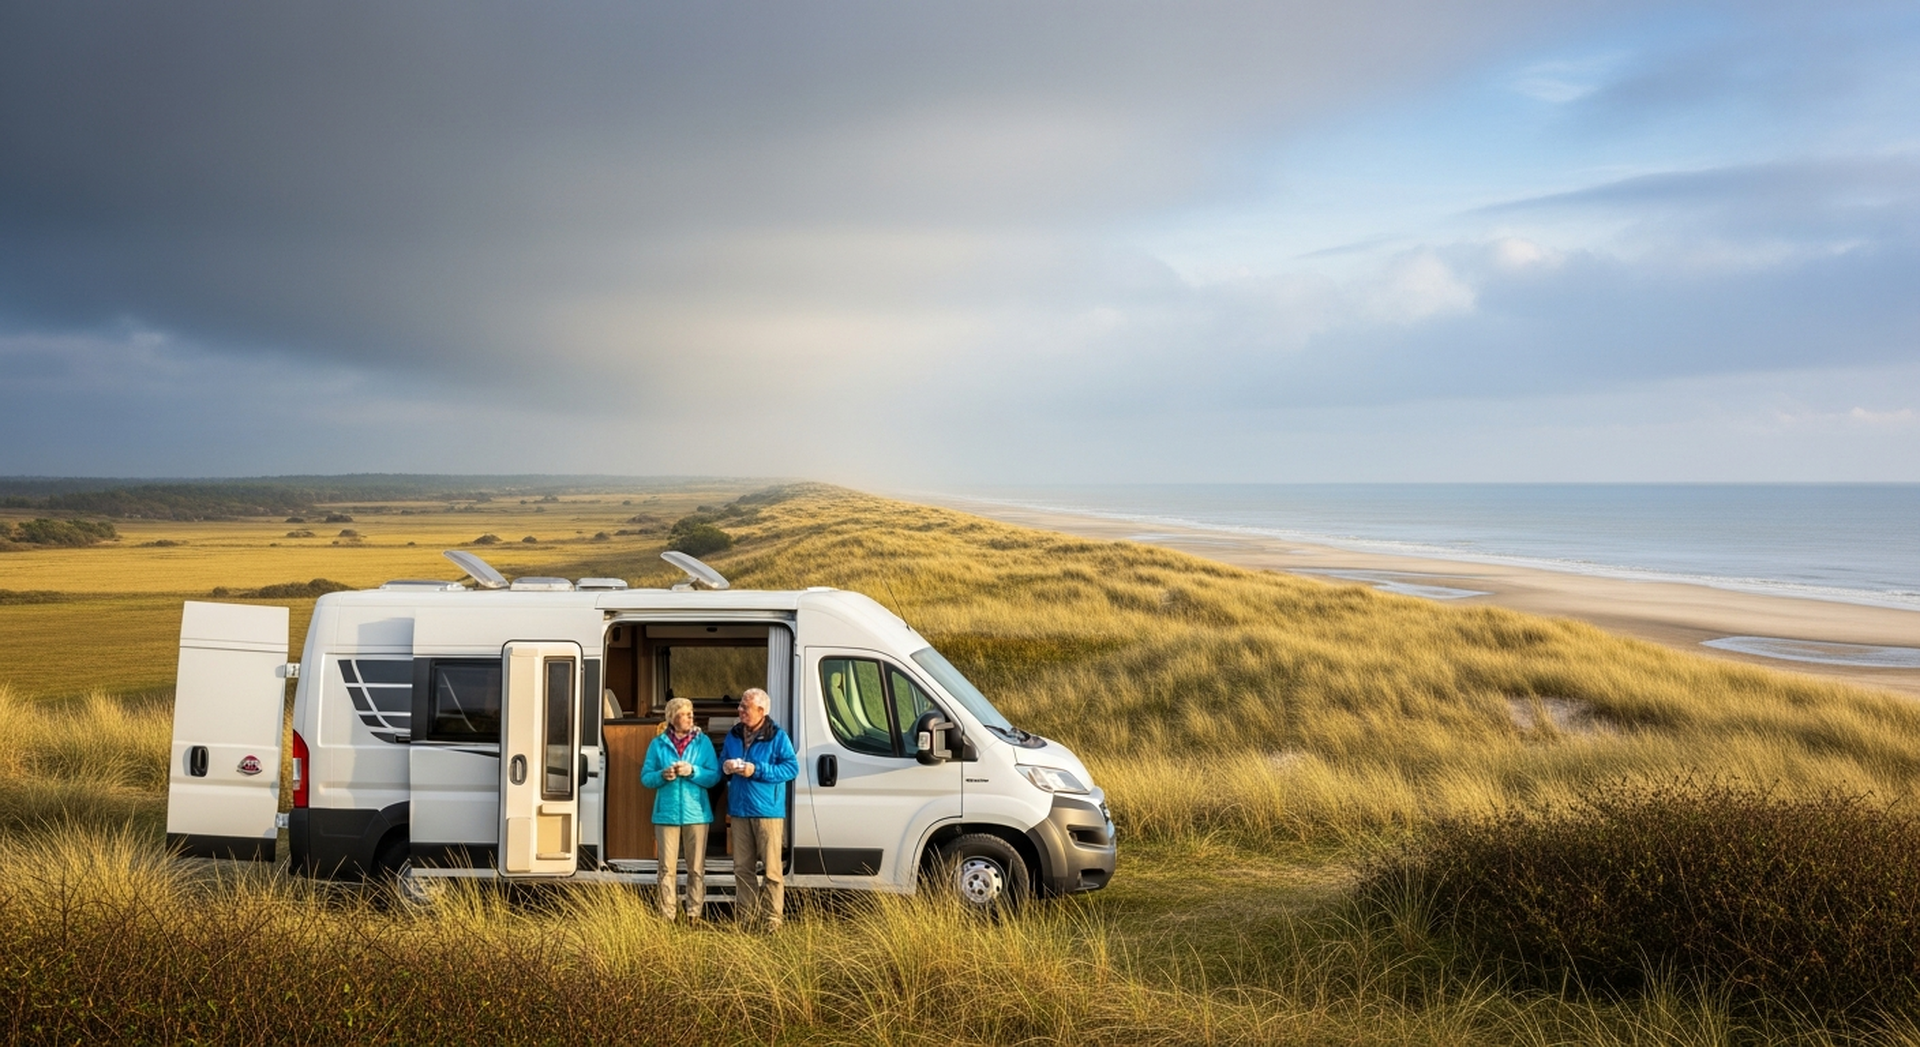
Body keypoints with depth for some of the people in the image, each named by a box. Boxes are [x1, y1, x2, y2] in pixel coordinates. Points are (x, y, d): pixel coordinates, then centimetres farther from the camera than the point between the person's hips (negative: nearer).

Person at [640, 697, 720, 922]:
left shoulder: (703, 742, 4)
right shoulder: (658, 744, 5)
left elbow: (715, 776, 0)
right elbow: (645, 777, 5)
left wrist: (692, 771, -16)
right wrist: (663, 775, -15)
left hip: (696, 813, 0)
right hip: (667, 813, 0)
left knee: (697, 869, 3)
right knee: (667, 869, 2)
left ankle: (695, 915, 10)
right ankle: (667, 916, 7)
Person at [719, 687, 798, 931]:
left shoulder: (777, 737, -6)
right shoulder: (734, 735, 12)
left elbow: (792, 767, -10)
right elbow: (722, 761, 23)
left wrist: (757, 770, -17)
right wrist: (725, 766, -3)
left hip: (767, 811, -6)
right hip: (739, 810, 6)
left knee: (771, 868, -4)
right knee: (742, 867, 9)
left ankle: (773, 918, 0)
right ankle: (746, 915, 18)